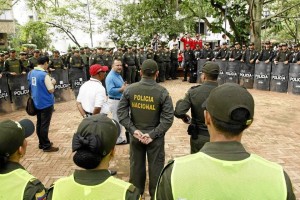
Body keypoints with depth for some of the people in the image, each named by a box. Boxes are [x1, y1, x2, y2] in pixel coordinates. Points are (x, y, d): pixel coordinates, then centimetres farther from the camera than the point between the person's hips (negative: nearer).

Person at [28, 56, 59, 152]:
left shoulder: (31, 73, 5)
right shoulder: (44, 75, -20)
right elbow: (51, 89, -21)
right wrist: (52, 82, -1)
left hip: (36, 102, 8)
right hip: (46, 103, -8)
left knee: (39, 123, 15)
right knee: (45, 125, -2)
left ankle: (41, 143, 27)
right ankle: (46, 146, 6)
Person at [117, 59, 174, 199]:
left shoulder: (129, 89, -8)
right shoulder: (162, 92, -14)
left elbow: (121, 112, -7)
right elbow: (168, 118, -17)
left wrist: (133, 130, -9)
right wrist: (153, 134, -16)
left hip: (135, 135, 3)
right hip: (155, 136, -2)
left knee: (136, 165, 20)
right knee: (156, 166, 16)